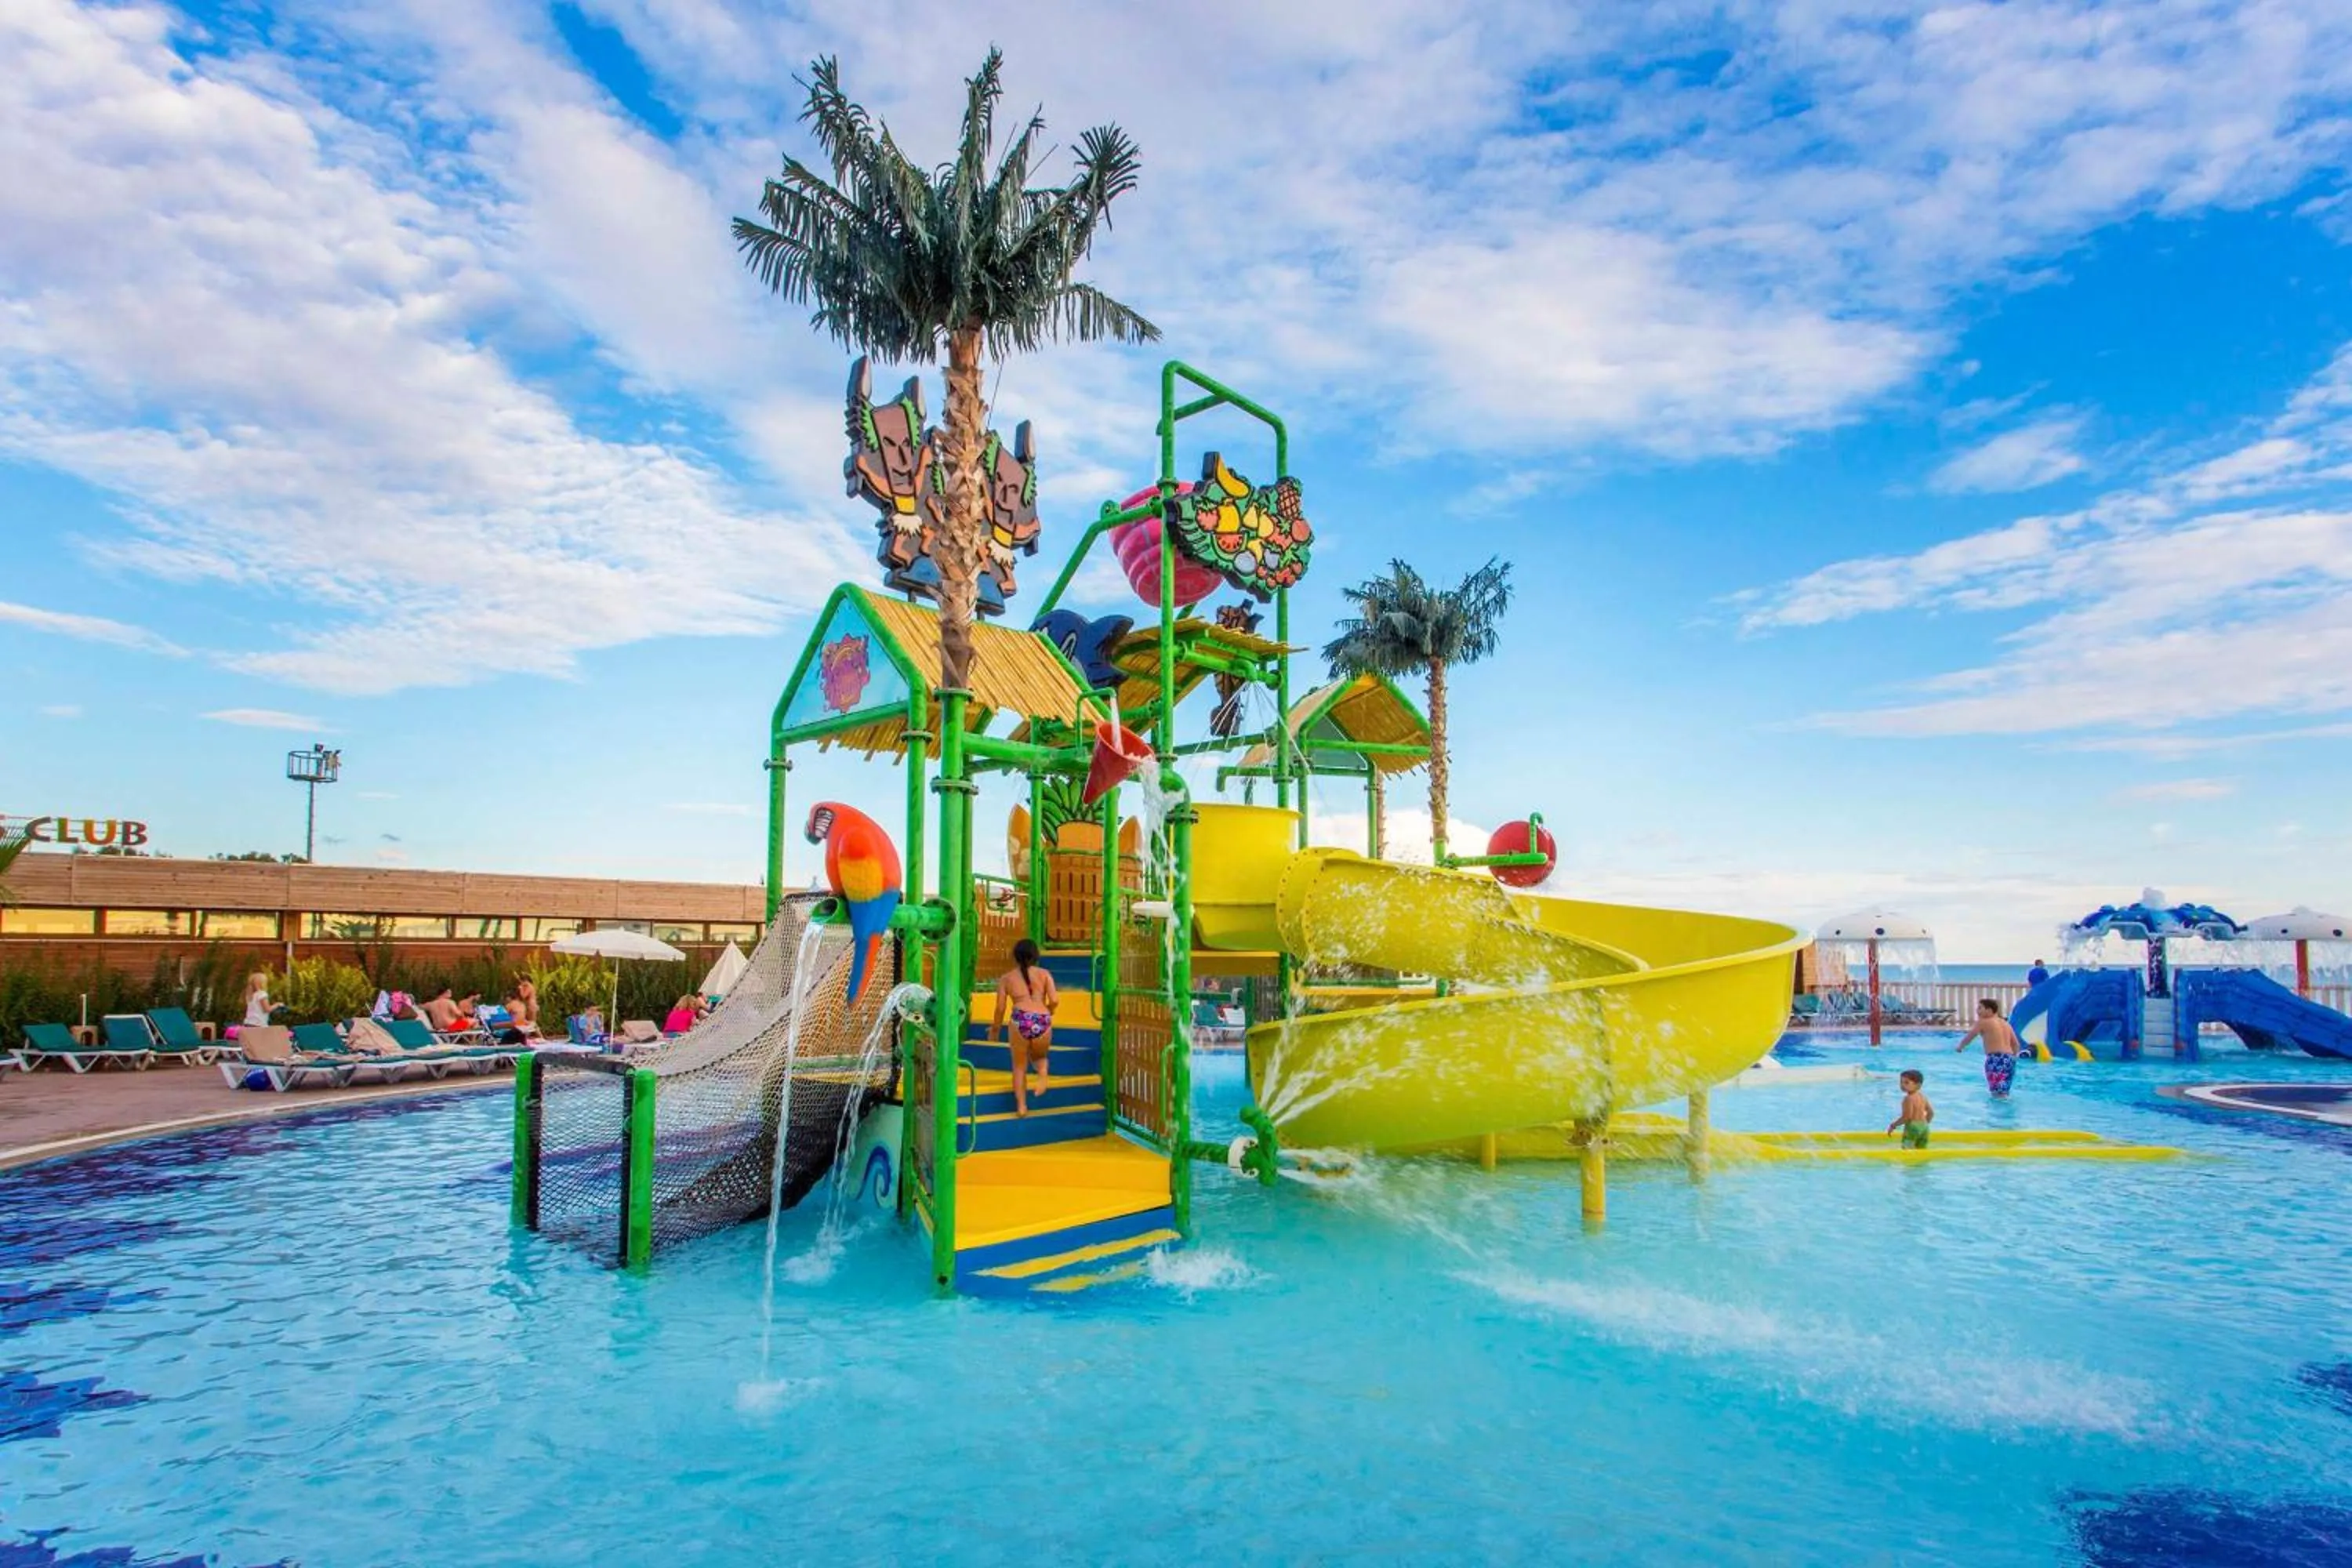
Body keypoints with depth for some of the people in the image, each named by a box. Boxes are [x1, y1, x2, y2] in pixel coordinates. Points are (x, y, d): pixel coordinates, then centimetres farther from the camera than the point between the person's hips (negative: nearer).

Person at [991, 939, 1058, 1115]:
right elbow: (1054, 1000, 6)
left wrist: (996, 1028, 28)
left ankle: (1021, 1106, 9)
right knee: (1040, 1056, 29)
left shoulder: (1006, 978, 17)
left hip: (1020, 1020, -1)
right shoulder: (1044, 974, 18)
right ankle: (1043, 1072, -4)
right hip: (1043, 1021, 1)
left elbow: (1000, 1007, 12)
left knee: (1020, 1066, 18)